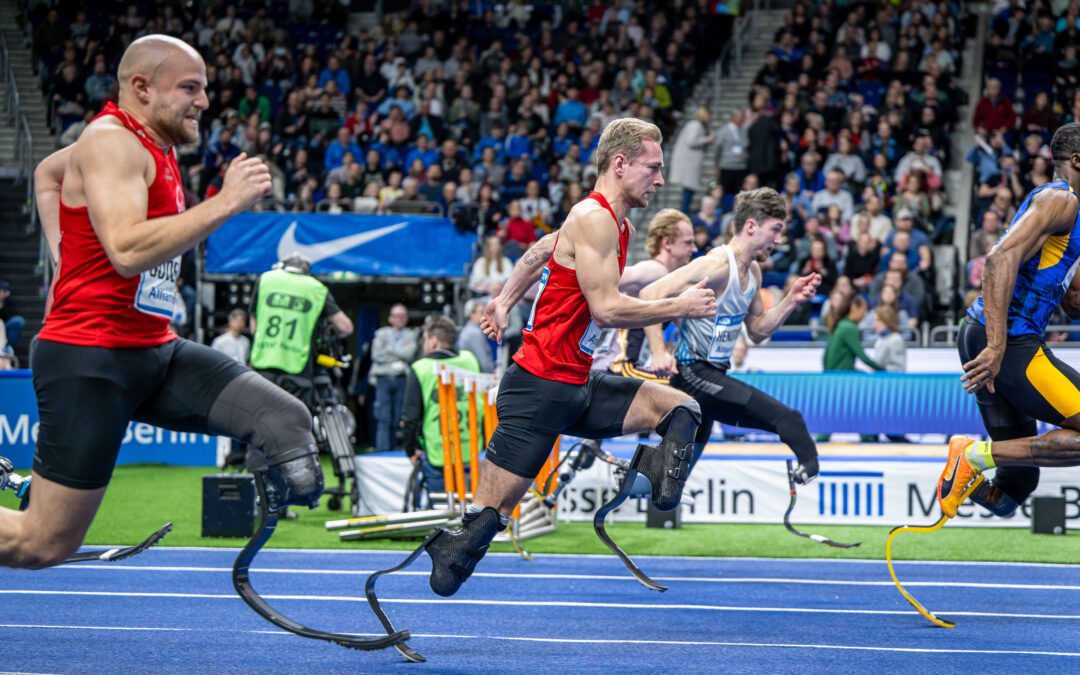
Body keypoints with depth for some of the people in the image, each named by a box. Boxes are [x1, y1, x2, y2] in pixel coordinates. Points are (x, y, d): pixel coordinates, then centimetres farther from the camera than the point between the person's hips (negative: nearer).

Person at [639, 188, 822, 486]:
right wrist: (659, 353, -30)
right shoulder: (717, 265, -18)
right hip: (695, 374, -10)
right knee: (788, 419, -21)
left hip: (713, 376, 10)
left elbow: (757, 330, 21)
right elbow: (650, 294, -22)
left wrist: (791, 301, 6)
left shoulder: (752, 271, 12)